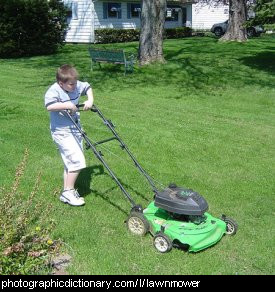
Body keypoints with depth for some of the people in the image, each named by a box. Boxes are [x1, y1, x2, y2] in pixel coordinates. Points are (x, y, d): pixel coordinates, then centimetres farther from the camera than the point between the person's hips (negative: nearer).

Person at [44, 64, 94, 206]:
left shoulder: (76, 86, 1)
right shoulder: (53, 91, -20)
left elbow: (87, 87, 21)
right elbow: (49, 106, -40)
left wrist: (90, 100, 6)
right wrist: (67, 105, -32)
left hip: (75, 130, 8)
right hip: (62, 132, -8)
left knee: (71, 163, 14)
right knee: (77, 161, -14)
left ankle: (66, 192, 26)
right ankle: (68, 191, 0)